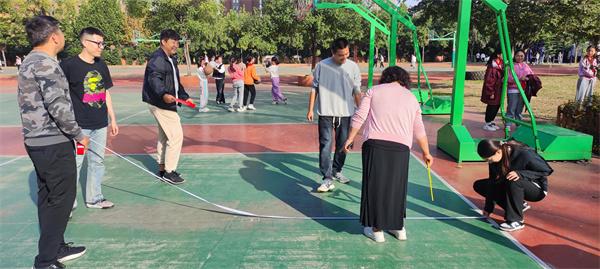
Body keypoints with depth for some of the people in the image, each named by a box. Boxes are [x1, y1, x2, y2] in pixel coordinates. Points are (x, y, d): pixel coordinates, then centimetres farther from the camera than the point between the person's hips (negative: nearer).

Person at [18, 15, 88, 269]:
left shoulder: (29, 62, 15)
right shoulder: (45, 63, -17)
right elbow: (58, 105, -23)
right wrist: (79, 135, -13)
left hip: (37, 142, 10)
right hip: (54, 143, -10)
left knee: (48, 197, 16)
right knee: (62, 198, -1)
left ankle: (56, 248, 29)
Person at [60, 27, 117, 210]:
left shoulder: (101, 65, 8)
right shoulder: (69, 65, -10)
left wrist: (113, 119, 15)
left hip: (100, 124, 6)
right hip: (79, 126, -6)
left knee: (97, 161, 13)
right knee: (74, 164, 2)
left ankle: (94, 198, 27)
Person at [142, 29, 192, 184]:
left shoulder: (171, 59, 17)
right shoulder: (158, 58, -15)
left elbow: (176, 82, 25)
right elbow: (154, 79, -28)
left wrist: (184, 96, 20)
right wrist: (163, 94, -44)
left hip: (165, 103, 11)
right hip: (160, 103, -11)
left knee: (164, 136, 18)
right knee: (176, 136, -9)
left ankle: (162, 169, 31)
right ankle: (169, 173, 0)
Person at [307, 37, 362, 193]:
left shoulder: (353, 67, 1)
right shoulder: (322, 66, -3)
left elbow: (357, 91, 6)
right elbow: (314, 88, 4)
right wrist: (310, 110, 1)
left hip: (346, 113, 2)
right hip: (326, 112, -2)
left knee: (343, 144, 12)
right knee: (326, 144, -7)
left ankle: (336, 171, 31)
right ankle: (327, 179, -3)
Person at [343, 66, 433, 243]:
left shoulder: (374, 91, 10)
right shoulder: (411, 98, 17)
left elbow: (359, 117, 0)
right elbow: (419, 131, 18)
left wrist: (350, 138, 8)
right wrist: (426, 153, 28)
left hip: (375, 144, -2)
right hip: (401, 148, 3)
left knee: (374, 186, 7)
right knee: (396, 187, 16)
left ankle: (376, 229, 14)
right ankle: (398, 227, 28)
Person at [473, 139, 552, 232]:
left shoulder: (523, 154, -28)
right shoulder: (494, 160, -11)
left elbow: (546, 170, -21)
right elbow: (493, 181, -4)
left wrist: (520, 173, -35)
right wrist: (488, 208, -2)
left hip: (537, 190, -7)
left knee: (513, 182, -39)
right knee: (479, 185, -3)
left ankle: (515, 221, -23)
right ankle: (519, 205, 4)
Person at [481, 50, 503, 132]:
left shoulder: (501, 65, 9)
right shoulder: (492, 67, -19)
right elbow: (488, 80, -20)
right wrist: (491, 92, -20)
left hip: (498, 90, 9)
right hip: (493, 91, -9)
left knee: (497, 106, 14)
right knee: (491, 107, -1)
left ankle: (491, 122, 28)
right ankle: (487, 124, 13)